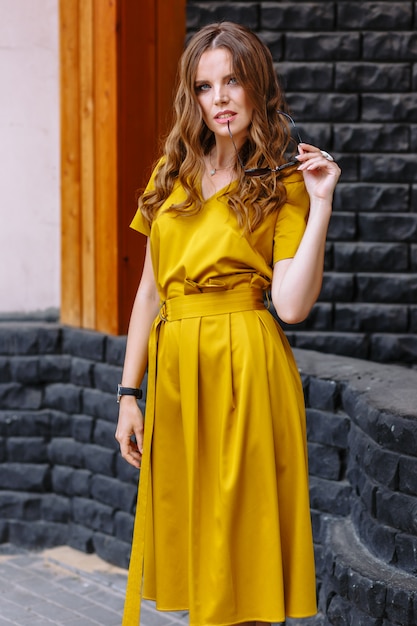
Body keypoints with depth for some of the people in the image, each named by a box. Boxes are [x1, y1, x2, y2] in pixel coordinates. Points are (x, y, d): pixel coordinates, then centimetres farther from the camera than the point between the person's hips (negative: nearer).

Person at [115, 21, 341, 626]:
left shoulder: (282, 186, 0)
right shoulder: (172, 173, 13)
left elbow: (291, 304, -12)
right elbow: (150, 289, 14)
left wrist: (321, 204, -14)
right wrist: (129, 392, 9)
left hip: (245, 371, -4)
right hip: (173, 371, 5)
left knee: (236, 536, 0)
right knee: (178, 545, 9)